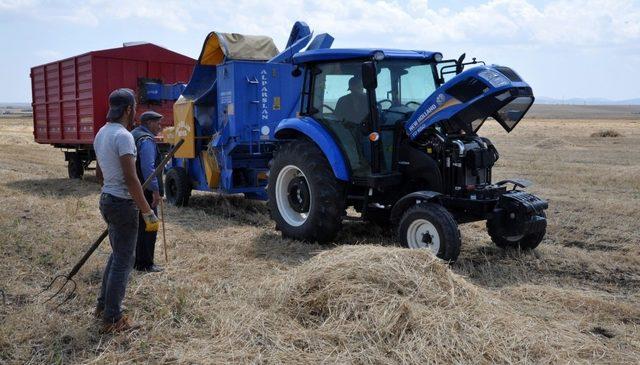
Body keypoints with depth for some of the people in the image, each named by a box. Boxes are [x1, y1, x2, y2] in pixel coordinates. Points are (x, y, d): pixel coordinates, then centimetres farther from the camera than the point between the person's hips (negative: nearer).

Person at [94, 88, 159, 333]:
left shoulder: (101, 133, 11)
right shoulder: (123, 136, -19)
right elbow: (131, 179, -24)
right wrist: (148, 213, -20)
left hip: (106, 199, 10)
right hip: (123, 203, -10)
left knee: (117, 254, 22)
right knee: (123, 261, -1)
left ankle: (103, 306, 31)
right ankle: (112, 320, 7)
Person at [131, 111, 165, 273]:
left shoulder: (133, 136, 17)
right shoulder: (146, 140, -15)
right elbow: (148, 168, -24)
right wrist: (156, 191, -22)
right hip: (145, 191, -10)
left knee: (137, 225, 17)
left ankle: (135, 260, 26)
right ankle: (145, 264, 0)